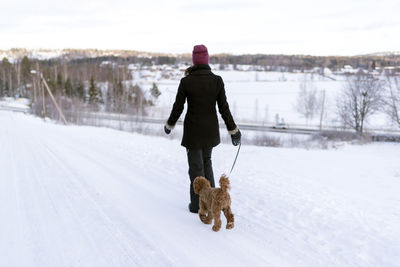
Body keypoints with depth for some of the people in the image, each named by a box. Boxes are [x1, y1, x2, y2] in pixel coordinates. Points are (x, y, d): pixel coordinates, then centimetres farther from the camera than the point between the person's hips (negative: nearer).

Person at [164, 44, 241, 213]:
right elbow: (224, 108, -6)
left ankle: (197, 205, 19)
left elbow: (178, 107, -6)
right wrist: (233, 130, 3)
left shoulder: (186, 81, -13)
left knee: (196, 167, 10)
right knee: (206, 161, 25)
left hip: (193, 130, -3)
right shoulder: (217, 80, -8)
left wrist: (170, 125, 12)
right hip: (211, 129, 3)